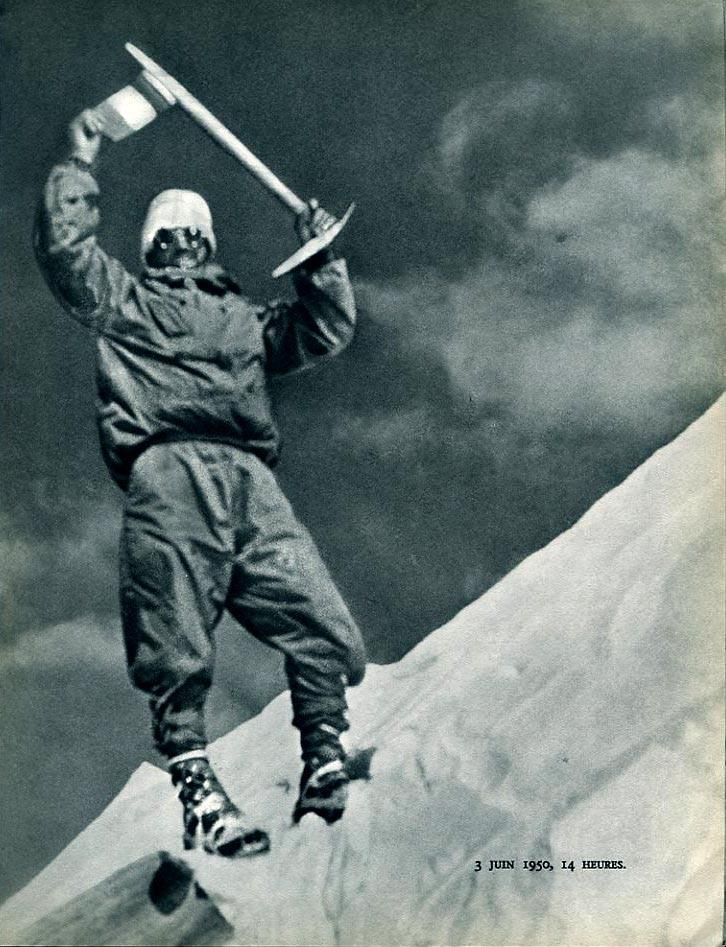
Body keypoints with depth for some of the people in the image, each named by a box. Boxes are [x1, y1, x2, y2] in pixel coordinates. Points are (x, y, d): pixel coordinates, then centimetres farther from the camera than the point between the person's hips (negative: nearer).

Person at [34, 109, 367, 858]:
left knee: (321, 624, -10)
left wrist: (321, 262, 23)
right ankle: (195, 786, -11)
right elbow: (65, 245, 15)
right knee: (177, 649, -14)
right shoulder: (124, 302, 27)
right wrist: (79, 164, 16)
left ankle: (324, 762, -3)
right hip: (169, 473, -3)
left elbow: (325, 332, 34)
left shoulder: (244, 317, 38)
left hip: (249, 482, 4)